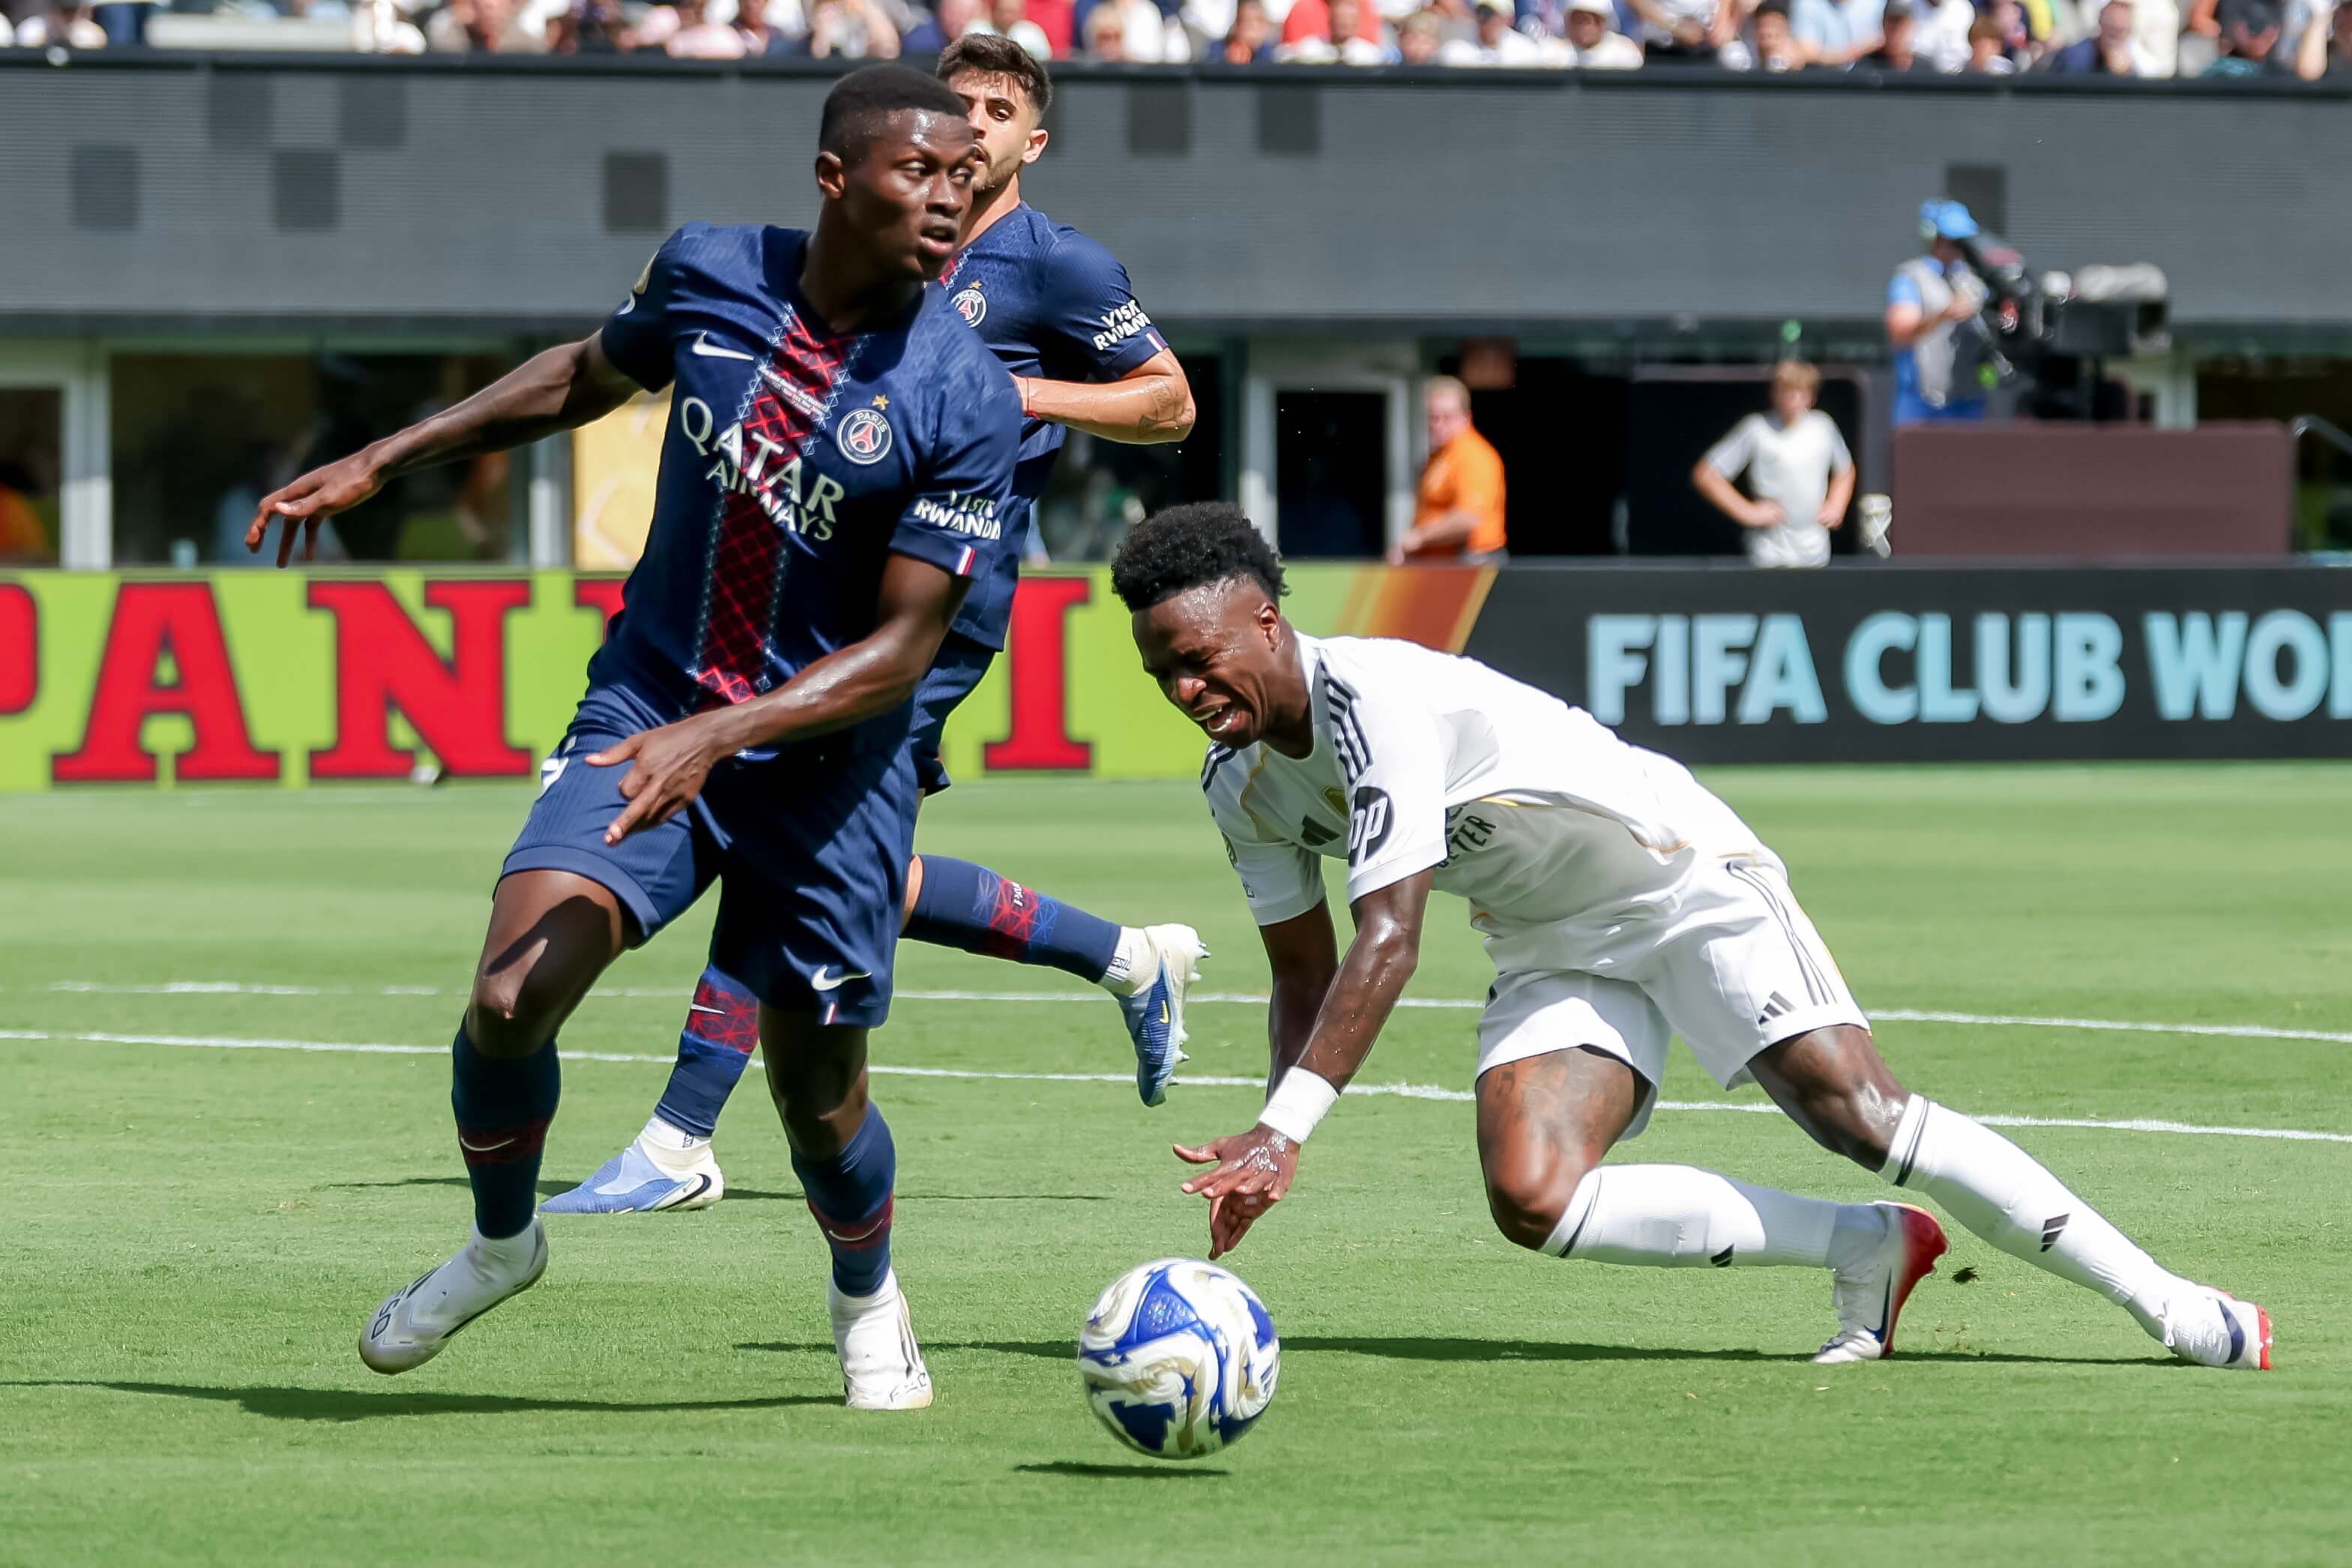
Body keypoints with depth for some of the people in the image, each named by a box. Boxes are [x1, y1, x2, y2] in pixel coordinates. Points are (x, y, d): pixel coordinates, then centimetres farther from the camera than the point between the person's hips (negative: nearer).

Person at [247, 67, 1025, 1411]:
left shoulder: (967, 404, -17)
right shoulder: (707, 275, -7)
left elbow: (904, 646, -17)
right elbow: (592, 375, 16)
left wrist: (720, 736, -28)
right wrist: (379, 464, 19)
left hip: (828, 766, -2)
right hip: (651, 705, 2)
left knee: (819, 1097, 6)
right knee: (512, 997, -17)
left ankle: (868, 1302, 40)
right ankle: (502, 1242, 12)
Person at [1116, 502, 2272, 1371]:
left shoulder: (1374, 697, -29)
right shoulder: (1240, 786, -2)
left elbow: (1388, 943, -36)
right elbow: (1305, 976, 9)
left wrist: (1283, 1129, -42)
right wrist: (1265, 1153, -6)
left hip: (1680, 872, -7)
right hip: (1553, 947, 7)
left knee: (1853, 1112, -19)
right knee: (1531, 1201, -18)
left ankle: (2167, 1303, -8)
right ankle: (1865, 1251, -4)